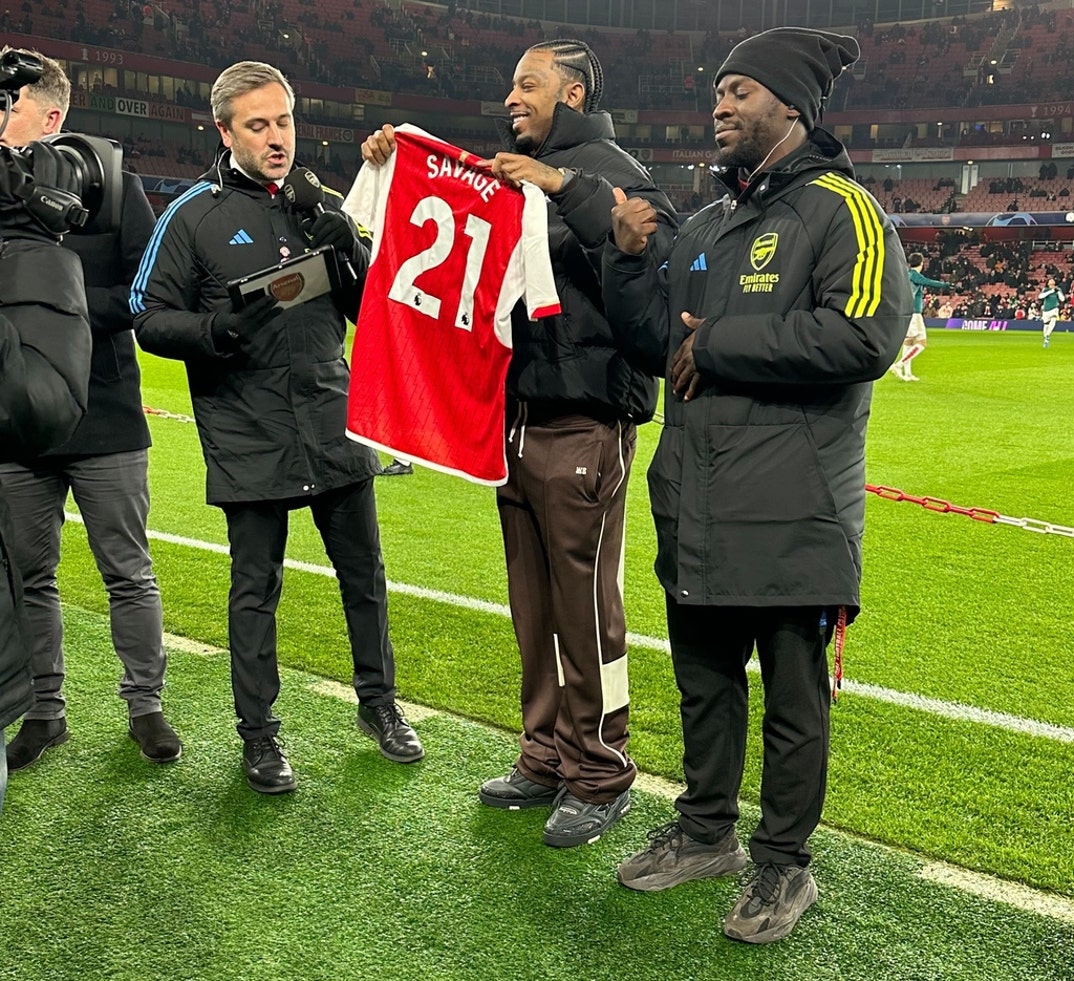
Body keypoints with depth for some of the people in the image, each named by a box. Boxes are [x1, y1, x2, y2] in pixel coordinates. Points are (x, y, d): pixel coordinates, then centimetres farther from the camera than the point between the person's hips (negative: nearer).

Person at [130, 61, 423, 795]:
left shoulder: (323, 206, 9)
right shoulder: (194, 215, -2)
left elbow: (370, 309, 11)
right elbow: (150, 318, -2)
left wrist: (352, 252, -9)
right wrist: (215, 330, -21)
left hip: (335, 425, 4)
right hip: (248, 439, -3)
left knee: (365, 574, 12)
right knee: (256, 589, 6)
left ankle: (379, 703, 32)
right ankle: (259, 734, 22)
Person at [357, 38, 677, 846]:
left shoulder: (606, 168, -3)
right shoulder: (513, 177, 20)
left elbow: (660, 250, -21)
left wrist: (568, 187, -21)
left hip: (582, 424, -8)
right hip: (519, 420, 8)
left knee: (585, 606, -2)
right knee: (534, 609, 14)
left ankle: (600, 778, 11)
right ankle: (546, 761, 26)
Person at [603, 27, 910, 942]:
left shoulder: (840, 208, -6)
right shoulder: (707, 226, 17)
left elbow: (863, 334, -21)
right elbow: (651, 327, 16)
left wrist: (716, 344, -15)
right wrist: (631, 259, -1)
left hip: (793, 512, -7)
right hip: (696, 506, 7)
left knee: (793, 696, 5)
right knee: (704, 677, 18)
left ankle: (784, 865, 22)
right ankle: (706, 832, 35)